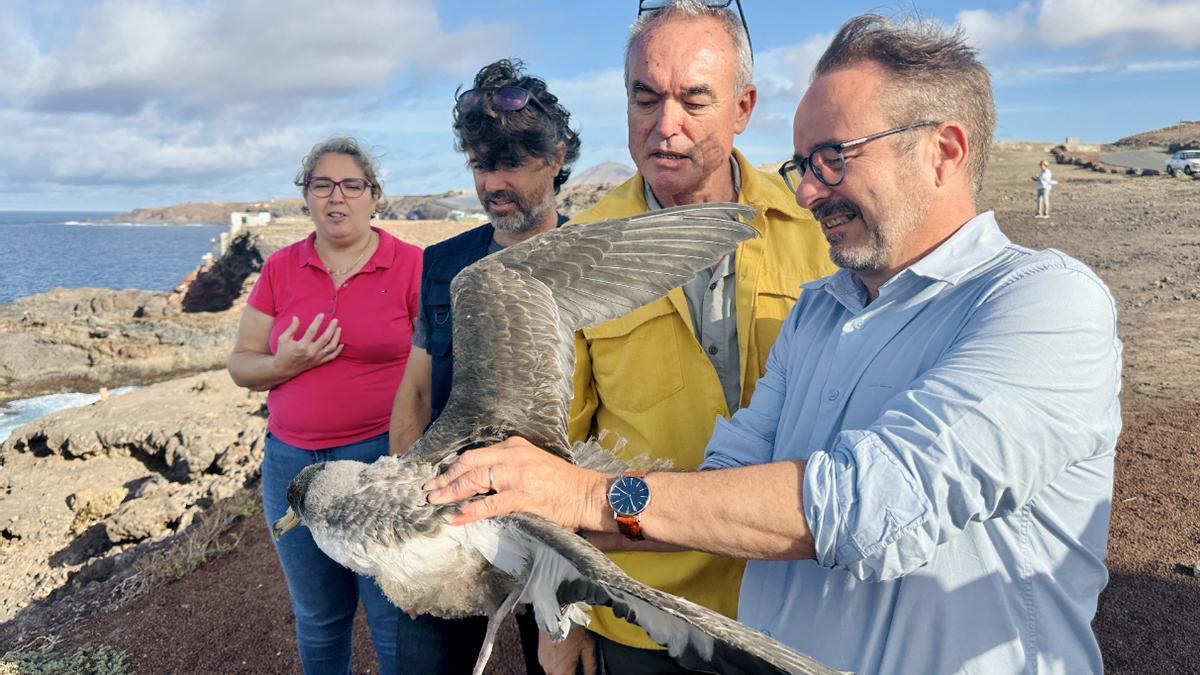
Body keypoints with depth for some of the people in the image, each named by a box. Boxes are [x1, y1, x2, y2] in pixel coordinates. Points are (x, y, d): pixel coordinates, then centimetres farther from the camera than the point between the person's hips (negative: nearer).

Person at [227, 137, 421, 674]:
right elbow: (240, 364, 9)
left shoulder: (411, 266, -6)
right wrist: (285, 364, -13)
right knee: (317, 620, 19)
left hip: (382, 458, -4)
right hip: (291, 463, 4)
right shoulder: (280, 269, 4)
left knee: (396, 623, 6)